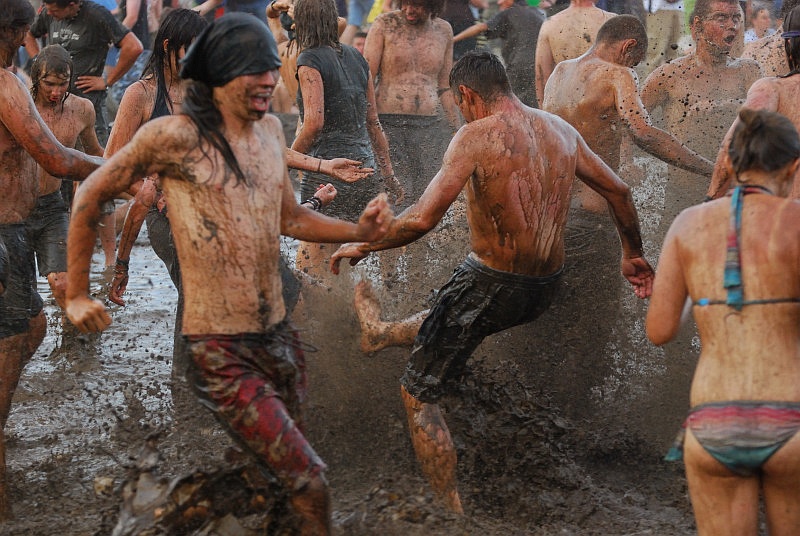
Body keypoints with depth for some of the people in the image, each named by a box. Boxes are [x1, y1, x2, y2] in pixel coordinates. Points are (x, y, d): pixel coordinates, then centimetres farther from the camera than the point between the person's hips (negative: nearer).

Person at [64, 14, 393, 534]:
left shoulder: (270, 129, 9)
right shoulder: (175, 135, -11)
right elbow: (91, 195, 0)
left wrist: (358, 231, 5)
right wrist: (77, 295, 4)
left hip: (279, 336, 7)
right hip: (221, 351, -7)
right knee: (310, 483, -14)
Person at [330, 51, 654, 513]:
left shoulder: (477, 136, -15)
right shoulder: (561, 130, 5)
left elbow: (422, 219, -23)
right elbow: (618, 190, 15)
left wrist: (362, 245, -8)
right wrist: (633, 255, 30)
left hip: (491, 284, -7)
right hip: (546, 289, 7)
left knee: (419, 394, 5)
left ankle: (453, 513, 1)